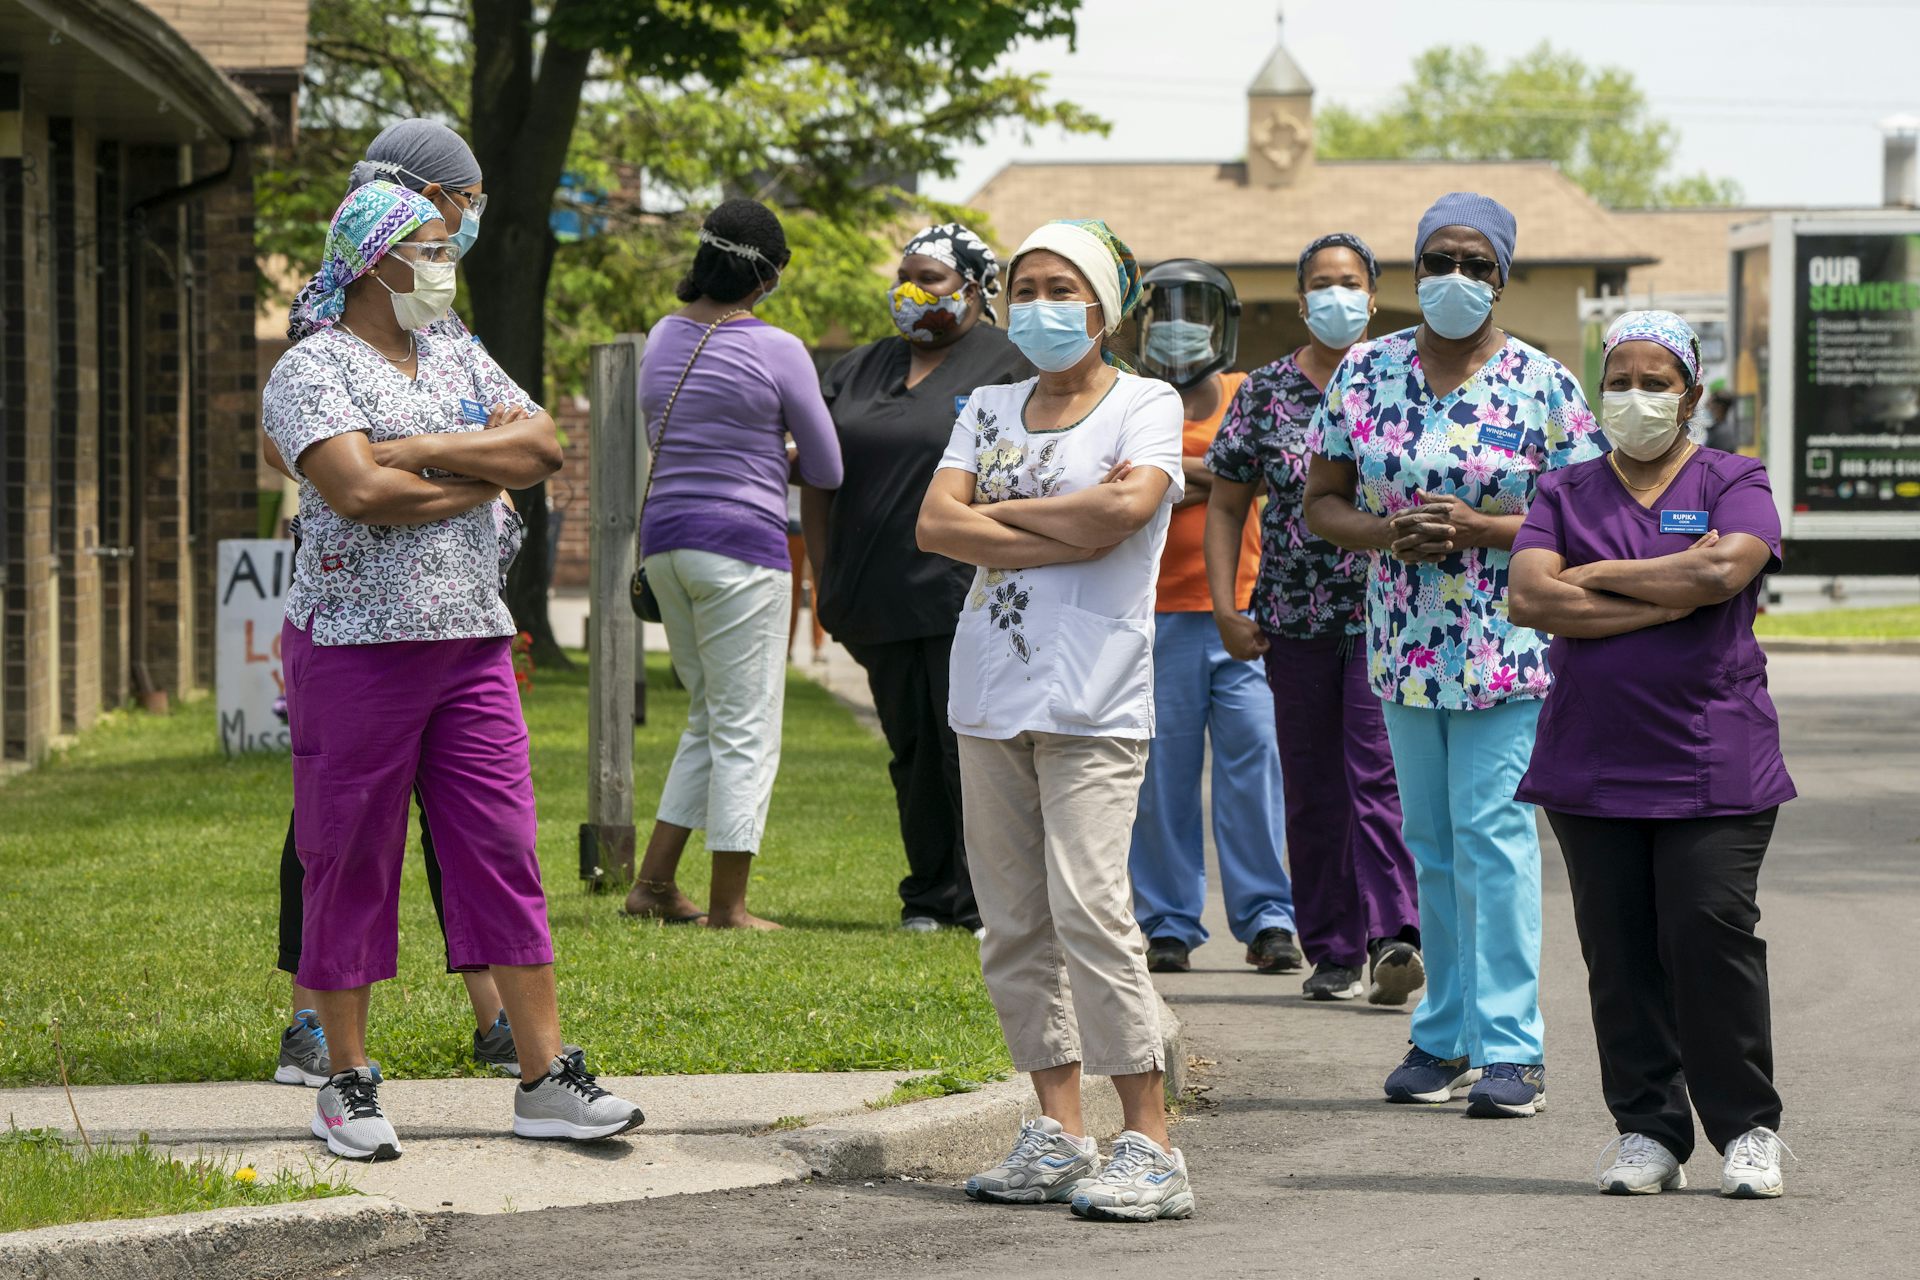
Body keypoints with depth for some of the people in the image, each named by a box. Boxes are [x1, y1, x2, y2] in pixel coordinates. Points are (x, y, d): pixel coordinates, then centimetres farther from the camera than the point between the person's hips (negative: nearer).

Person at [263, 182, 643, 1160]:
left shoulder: (461, 363, 15)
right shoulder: (312, 371, -4)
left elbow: (543, 451, 1)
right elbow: (358, 490, -20)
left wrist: (422, 452, -10)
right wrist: (481, 477, -9)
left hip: (471, 643, 5)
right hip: (355, 642, -5)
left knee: (503, 852, 2)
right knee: (350, 860, 1)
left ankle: (546, 1078, 3)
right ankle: (347, 1083, 11)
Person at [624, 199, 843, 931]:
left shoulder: (664, 338, 9)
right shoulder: (775, 350, -11)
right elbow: (826, 470, -3)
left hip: (664, 539, 7)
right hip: (742, 542, -7)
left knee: (710, 722, 18)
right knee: (746, 733, 0)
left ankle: (655, 884, 15)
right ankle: (727, 907, 1)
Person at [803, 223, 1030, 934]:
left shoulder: (1007, 368, 0)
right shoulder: (858, 372, 17)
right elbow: (819, 481, 18)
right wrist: (827, 580, 11)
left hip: (968, 600, -6)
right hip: (881, 602, 6)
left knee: (974, 749, -7)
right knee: (912, 750, 9)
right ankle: (930, 895, 17)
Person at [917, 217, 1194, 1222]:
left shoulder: (1145, 403, 2)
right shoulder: (991, 408, 16)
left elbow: (1125, 509, -17)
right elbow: (935, 524, 2)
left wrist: (995, 513, -5)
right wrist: (1066, 530, -10)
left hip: (1092, 697, -6)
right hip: (992, 687, 6)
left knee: (1087, 907, -16)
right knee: (1014, 921, 5)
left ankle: (1149, 1145, -13)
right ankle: (1057, 1133, 12)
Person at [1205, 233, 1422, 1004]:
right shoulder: (1265, 392, 7)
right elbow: (1225, 507, 10)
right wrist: (1226, 608, 1)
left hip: (1388, 615, -3)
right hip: (1296, 620, 3)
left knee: (1380, 775, -15)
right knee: (1312, 789, 6)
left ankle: (1394, 939, -22)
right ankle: (1334, 954, 13)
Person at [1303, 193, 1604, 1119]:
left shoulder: (1541, 384, -4)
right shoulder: (1365, 373, 5)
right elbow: (1320, 503, 8)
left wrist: (1477, 530, -17)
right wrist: (1388, 534, -13)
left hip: (1506, 645, -4)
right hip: (1404, 643, 4)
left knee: (1492, 829, -11)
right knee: (1430, 841, 11)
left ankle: (1511, 1045, -10)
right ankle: (1445, 1035, 19)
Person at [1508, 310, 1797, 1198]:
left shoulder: (1733, 484, 6)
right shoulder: (1567, 493, 12)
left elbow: (1723, 570, -15)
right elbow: (1529, 599, -4)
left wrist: (1599, 575, -7)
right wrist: (1665, 600, -10)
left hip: (1710, 759, -3)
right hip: (1592, 756, 3)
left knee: (1710, 938, -10)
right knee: (1620, 951, 2)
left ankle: (1749, 1128, 1)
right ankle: (1647, 1131, 10)